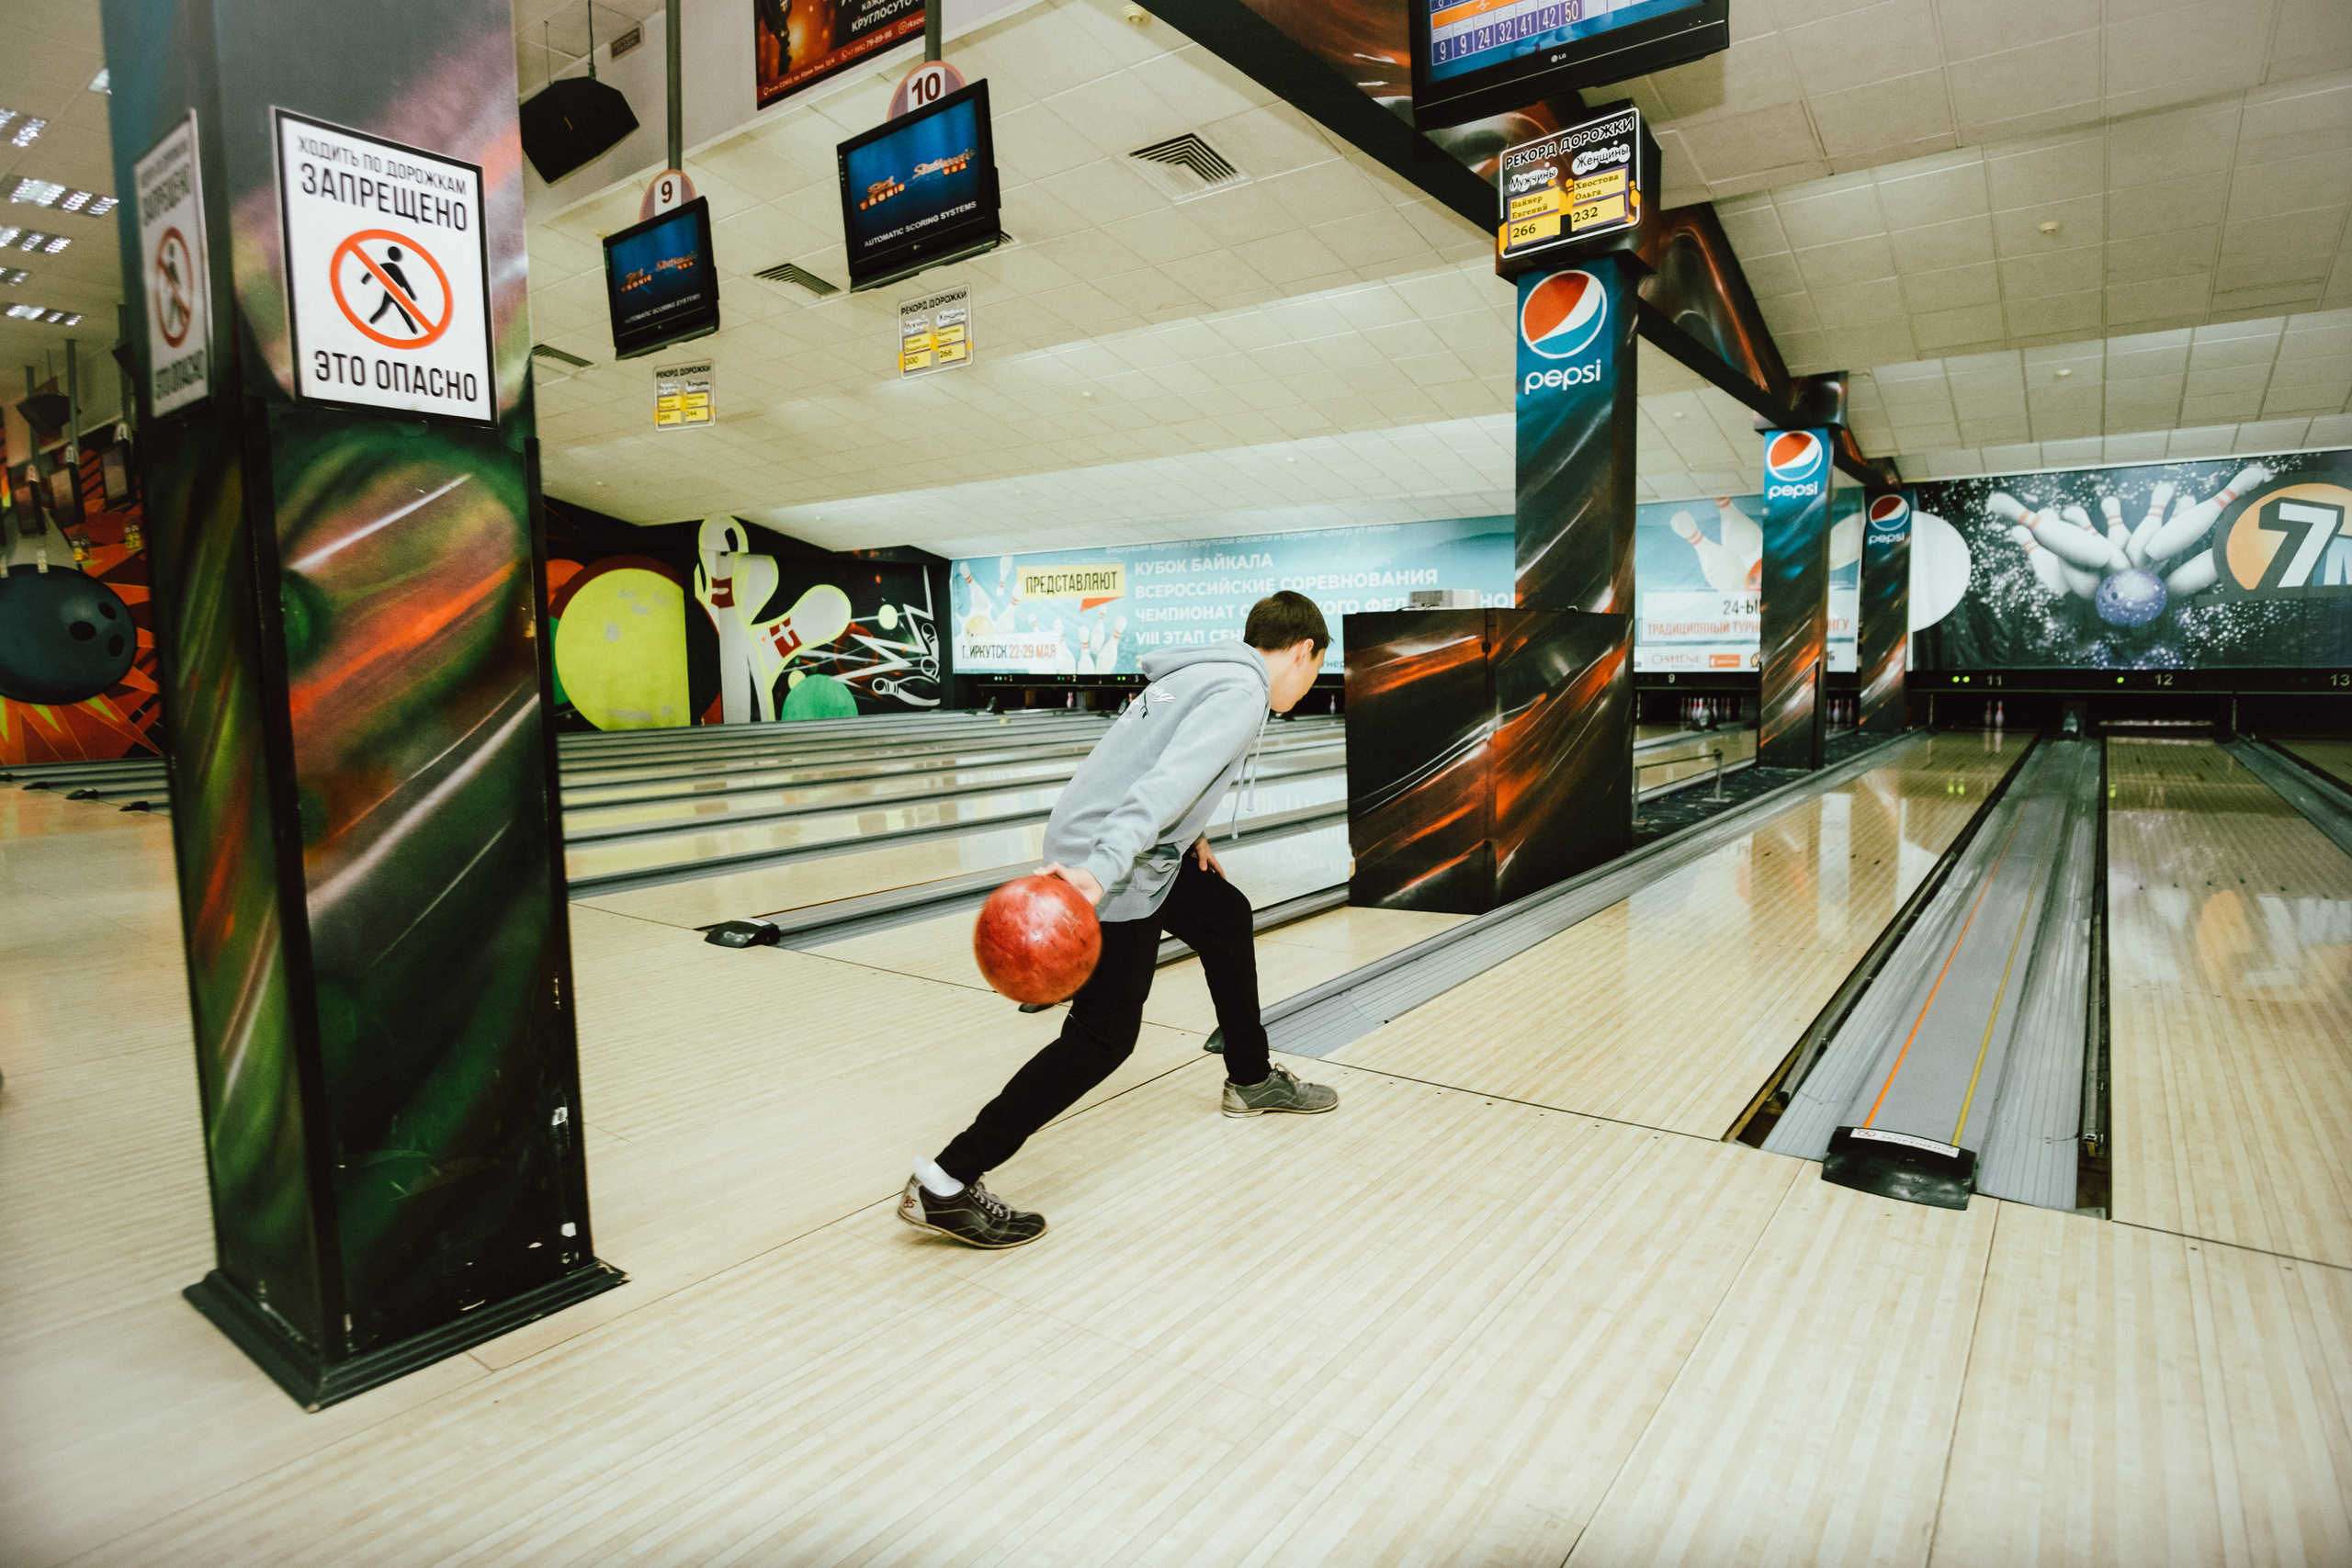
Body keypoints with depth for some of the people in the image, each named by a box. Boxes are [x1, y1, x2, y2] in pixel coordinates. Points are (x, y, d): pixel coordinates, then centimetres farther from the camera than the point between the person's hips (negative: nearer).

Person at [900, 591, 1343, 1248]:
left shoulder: (1210, 672, 15)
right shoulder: (1241, 691, -15)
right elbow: (1170, 780, -30)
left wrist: (1188, 834, 27)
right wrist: (1102, 871, -39)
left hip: (1133, 850, 11)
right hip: (1111, 864, -11)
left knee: (1226, 917, 26)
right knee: (1101, 1037, -6)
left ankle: (1251, 1079, 44)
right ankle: (946, 1184, -4)